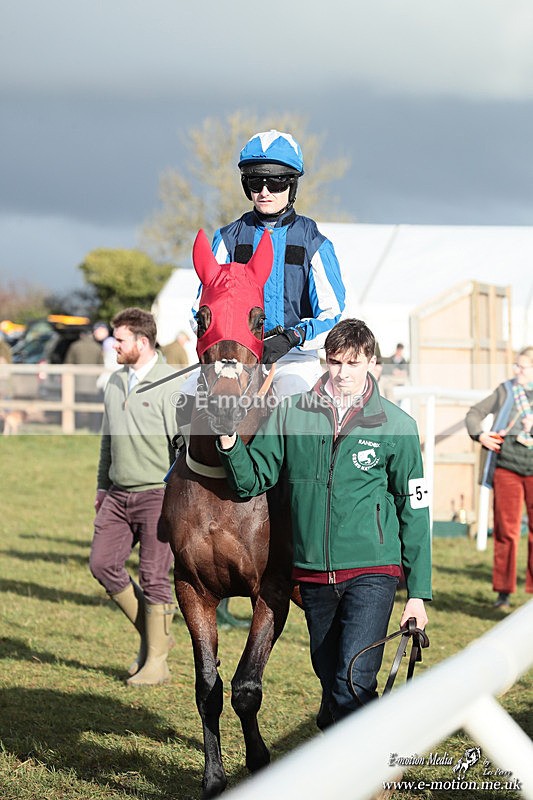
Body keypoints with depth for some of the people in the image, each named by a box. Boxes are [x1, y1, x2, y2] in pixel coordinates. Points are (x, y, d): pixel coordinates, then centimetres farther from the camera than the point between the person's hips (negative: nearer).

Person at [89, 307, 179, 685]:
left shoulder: (171, 384, -11)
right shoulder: (116, 381, 11)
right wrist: (103, 485, 20)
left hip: (157, 495, -7)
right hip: (118, 494, 7)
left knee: (154, 578, -3)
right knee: (103, 563, 2)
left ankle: (156, 661, 7)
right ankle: (153, 634, 18)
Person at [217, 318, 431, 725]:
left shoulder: (397, 425, -1)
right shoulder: (290, 414, 3)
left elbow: (414, 511, 3)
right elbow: (253, 480, 4)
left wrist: (418, 592, 2)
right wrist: (230, 444, -17)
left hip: (372, 572, -3)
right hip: (313, 575, 3)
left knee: (354, 682, -17)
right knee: (331, 684, 12)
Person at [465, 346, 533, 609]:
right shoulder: (506, 391, 7)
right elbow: (475, 413, 14)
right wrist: (480, 434, -5)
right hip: (506, 467, 1)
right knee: (506, 529, 2)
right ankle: (504, 591, 9)